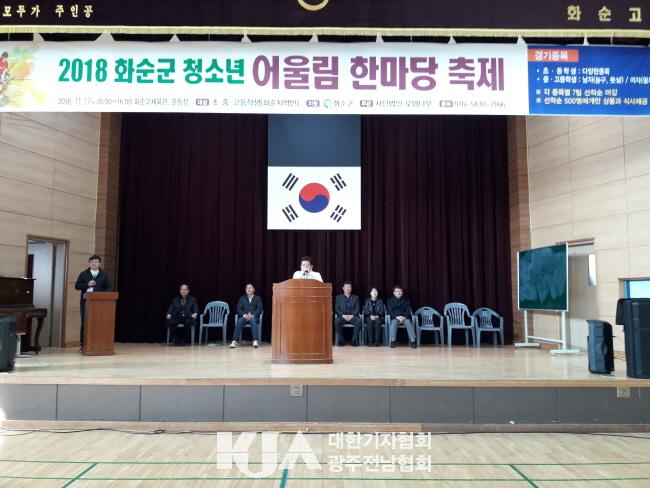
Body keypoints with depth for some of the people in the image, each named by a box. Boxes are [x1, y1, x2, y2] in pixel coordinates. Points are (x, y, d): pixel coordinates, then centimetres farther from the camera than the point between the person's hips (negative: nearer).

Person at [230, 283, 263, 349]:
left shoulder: (257, 298, 13)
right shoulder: (242, 298, 17)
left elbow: (259, 309, -1)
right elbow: (238, 309, 6)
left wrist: (252, 315, -18)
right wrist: (244, 315, -14)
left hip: (254, 317, -1)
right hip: (244, 317, 2)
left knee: (253, 320, -37)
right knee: (239, 321, -33)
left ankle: (255, 341, -47)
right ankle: (235, 341, -41)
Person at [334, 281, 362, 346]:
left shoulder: (355, 297, 15)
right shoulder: (339, 297, 13)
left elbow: (357, 309, 6)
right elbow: (336, 309, 4)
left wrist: (352, 315, -14)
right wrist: (343, 315, -13)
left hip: (352, 317, 0)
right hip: (342, 316, 0)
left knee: (359, 320, -33)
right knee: (336, 321, -34)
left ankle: (354, 340, -23)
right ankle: (341, 340, -19)